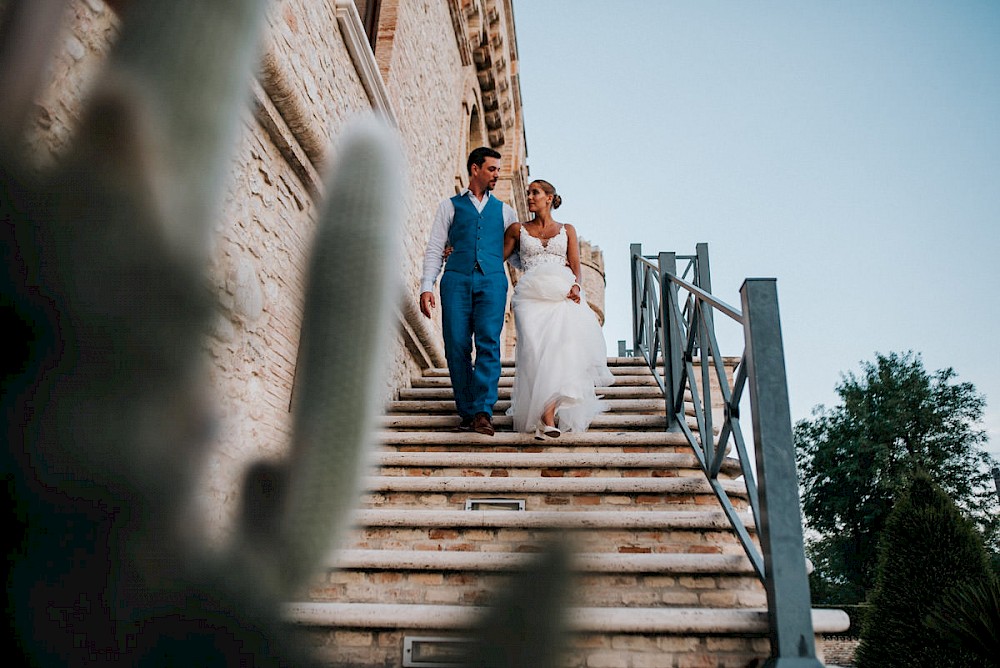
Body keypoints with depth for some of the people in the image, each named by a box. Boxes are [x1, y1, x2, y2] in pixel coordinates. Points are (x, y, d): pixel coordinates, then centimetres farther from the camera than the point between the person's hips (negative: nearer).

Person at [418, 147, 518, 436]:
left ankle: (482, 411, -17)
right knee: (456, 346, -5)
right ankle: (466, 411, 5)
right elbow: (434, 249, 9)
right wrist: (427, 287, -2)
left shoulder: (504, 210, 22)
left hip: (492, 281, 1)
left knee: (489, 343, -14)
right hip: (456, 280, 0)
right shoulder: (450, 206, 16)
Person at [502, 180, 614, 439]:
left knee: (564, 340, -27)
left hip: (563, 294, 0)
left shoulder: (567, 230, 22)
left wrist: (575, 286, -7)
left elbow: (575, 266, 13)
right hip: (532, 295, 0)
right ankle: (547, 418, -24)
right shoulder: (518, 230, 23)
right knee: (536, 345, -25)